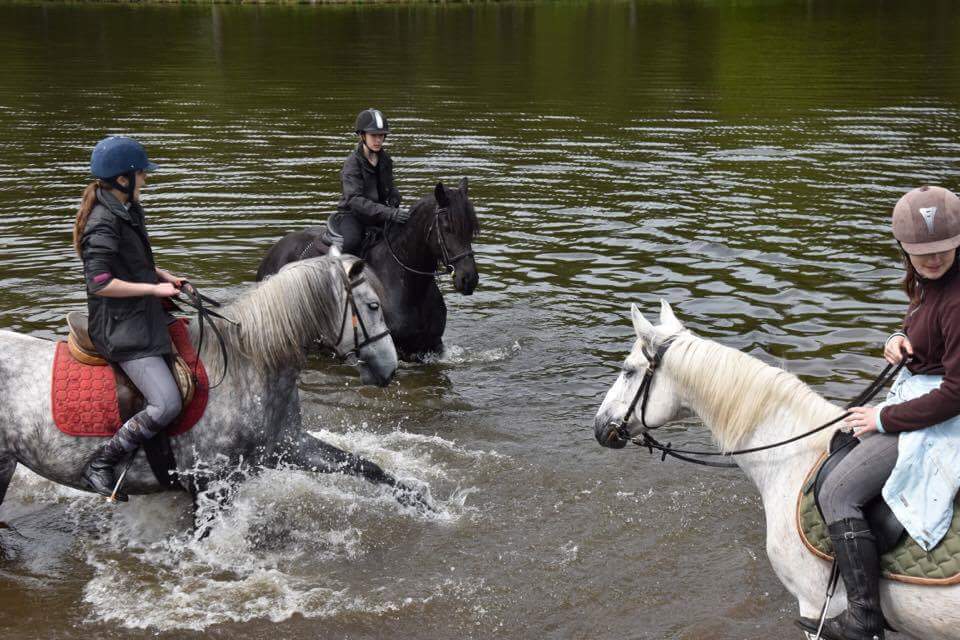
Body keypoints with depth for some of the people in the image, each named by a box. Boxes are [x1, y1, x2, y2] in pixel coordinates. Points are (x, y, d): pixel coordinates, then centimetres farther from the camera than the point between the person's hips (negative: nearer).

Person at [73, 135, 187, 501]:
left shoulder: (127, 212, 12)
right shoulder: (104, 223, -19)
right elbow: (100, 283, -24)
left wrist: (165, 277, 10)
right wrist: (155, 288, -19)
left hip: (143, 317, 11)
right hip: (121, 330, -11)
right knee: (167, 405, -20)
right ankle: (100, 466, -7)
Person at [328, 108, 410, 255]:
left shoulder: (385, 160, 4)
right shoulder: (352, 163, -17)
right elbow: (355, 200, -30)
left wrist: (394, 196, -3)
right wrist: (389, 213, -41)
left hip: (378, 214, 6)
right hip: (351, 214, -6)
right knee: (352, 241, -35)